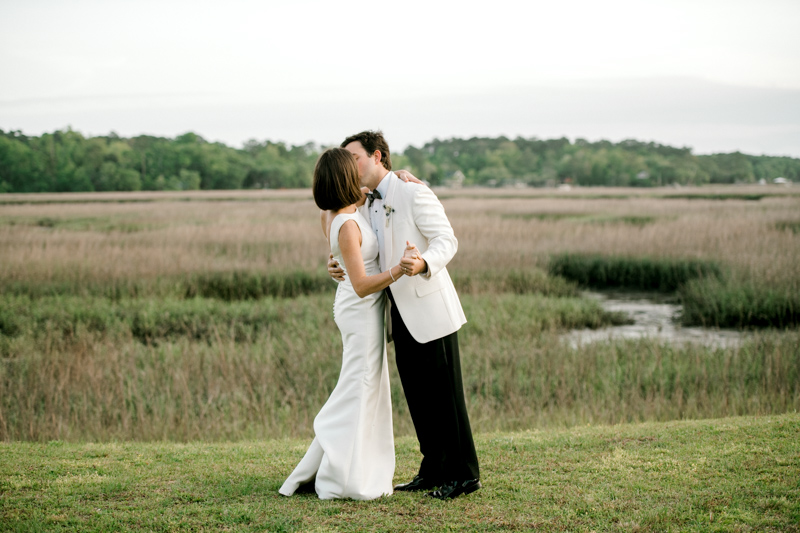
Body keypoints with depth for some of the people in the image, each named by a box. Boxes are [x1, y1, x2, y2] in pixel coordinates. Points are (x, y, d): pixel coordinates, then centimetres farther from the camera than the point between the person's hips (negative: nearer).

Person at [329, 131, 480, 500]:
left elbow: (446, 239, -16)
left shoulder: (413, 194, -11)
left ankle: (464, 474, 5)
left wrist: (423, 264, -37)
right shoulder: (366, 205, 14)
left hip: (430, 310, -8)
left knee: (444, 395, -3)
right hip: (401, 317, 8)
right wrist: (338, 268, -7)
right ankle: (433, 470, 22)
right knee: (417, 396, 12)